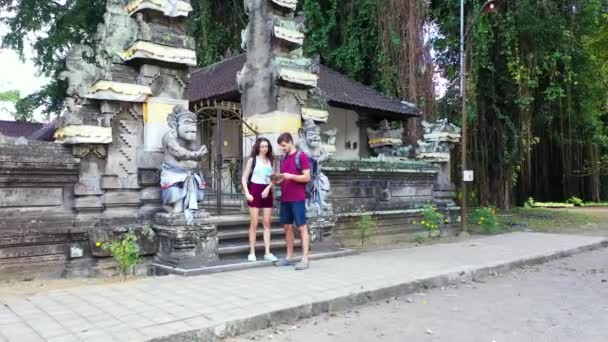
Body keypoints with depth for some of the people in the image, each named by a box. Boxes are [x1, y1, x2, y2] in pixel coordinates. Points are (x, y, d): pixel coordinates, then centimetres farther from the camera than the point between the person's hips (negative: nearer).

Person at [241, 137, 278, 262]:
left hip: (267, 192, 4)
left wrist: (268, 188, -10)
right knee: (254, 224, -2)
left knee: (267, 223, 4)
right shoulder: (252, 159, 2)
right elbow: (244, 178, 0)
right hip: (255, 190, -4)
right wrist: (247, 193, -11)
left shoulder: (270, 161, 11)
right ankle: (252, 253, 4)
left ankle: (267, 253, 7)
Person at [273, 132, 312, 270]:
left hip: (298, 199, -7)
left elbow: (307, 177, -10)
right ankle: (289, 257, 15)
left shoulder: (301, 156, -4)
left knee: (302, 227, -5)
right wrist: (278, 180, 1)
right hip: (285, 199, 7)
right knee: (287, 227, 9)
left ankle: (305, 259, -5)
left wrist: (290, 176, -19)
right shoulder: (283, 159, 17)